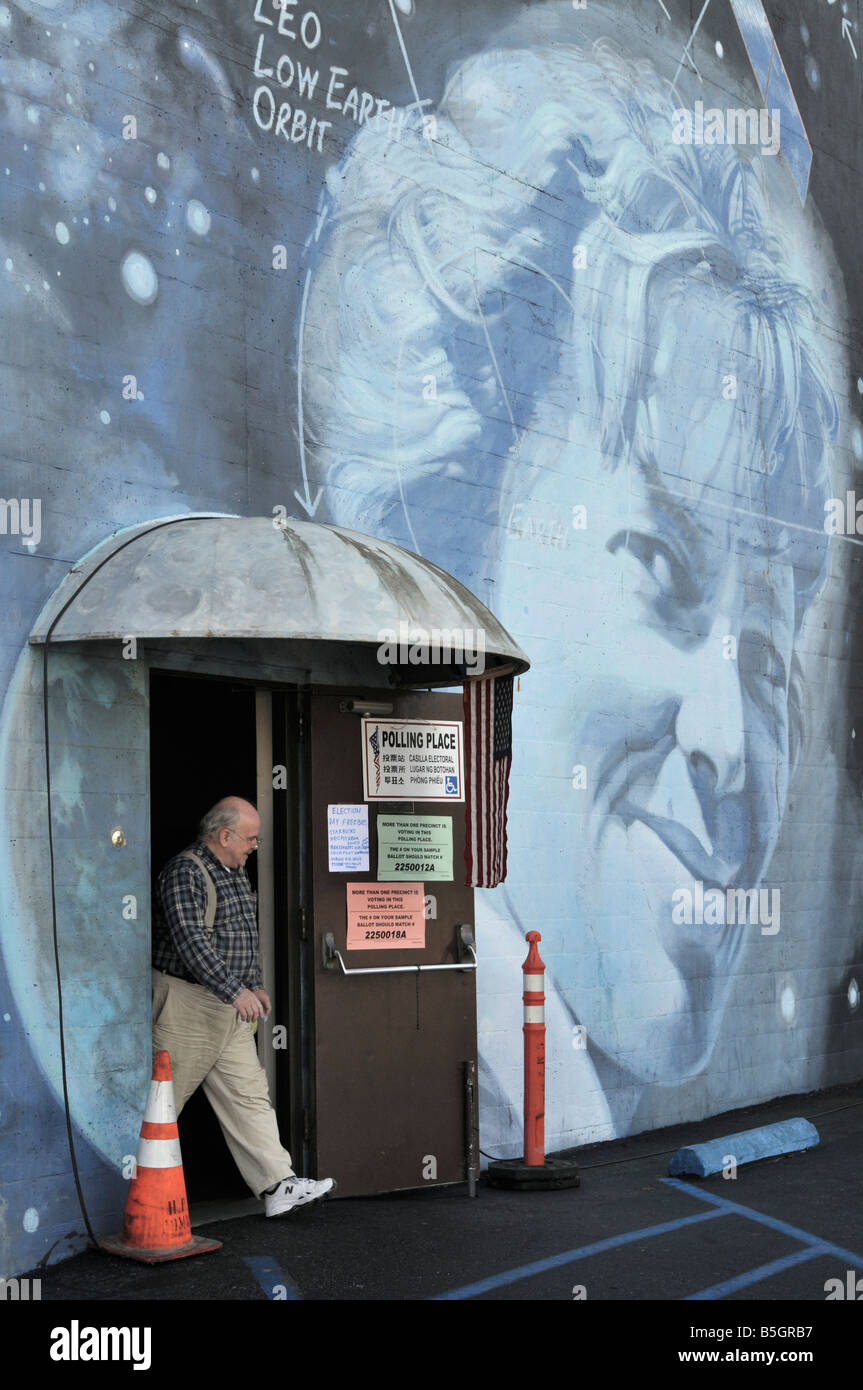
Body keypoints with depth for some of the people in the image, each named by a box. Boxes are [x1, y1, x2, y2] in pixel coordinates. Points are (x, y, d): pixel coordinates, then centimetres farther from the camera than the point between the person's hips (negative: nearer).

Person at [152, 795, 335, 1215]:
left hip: (230, 1008, 9)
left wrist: (255, 984, 21)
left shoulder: (235, 873, 14)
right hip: (186, 1003, -9)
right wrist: (235, 991, -26)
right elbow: (191, 941, -25)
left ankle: (278, 1185, 3)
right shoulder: (184, 873, -16)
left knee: (249, 1095, 4)